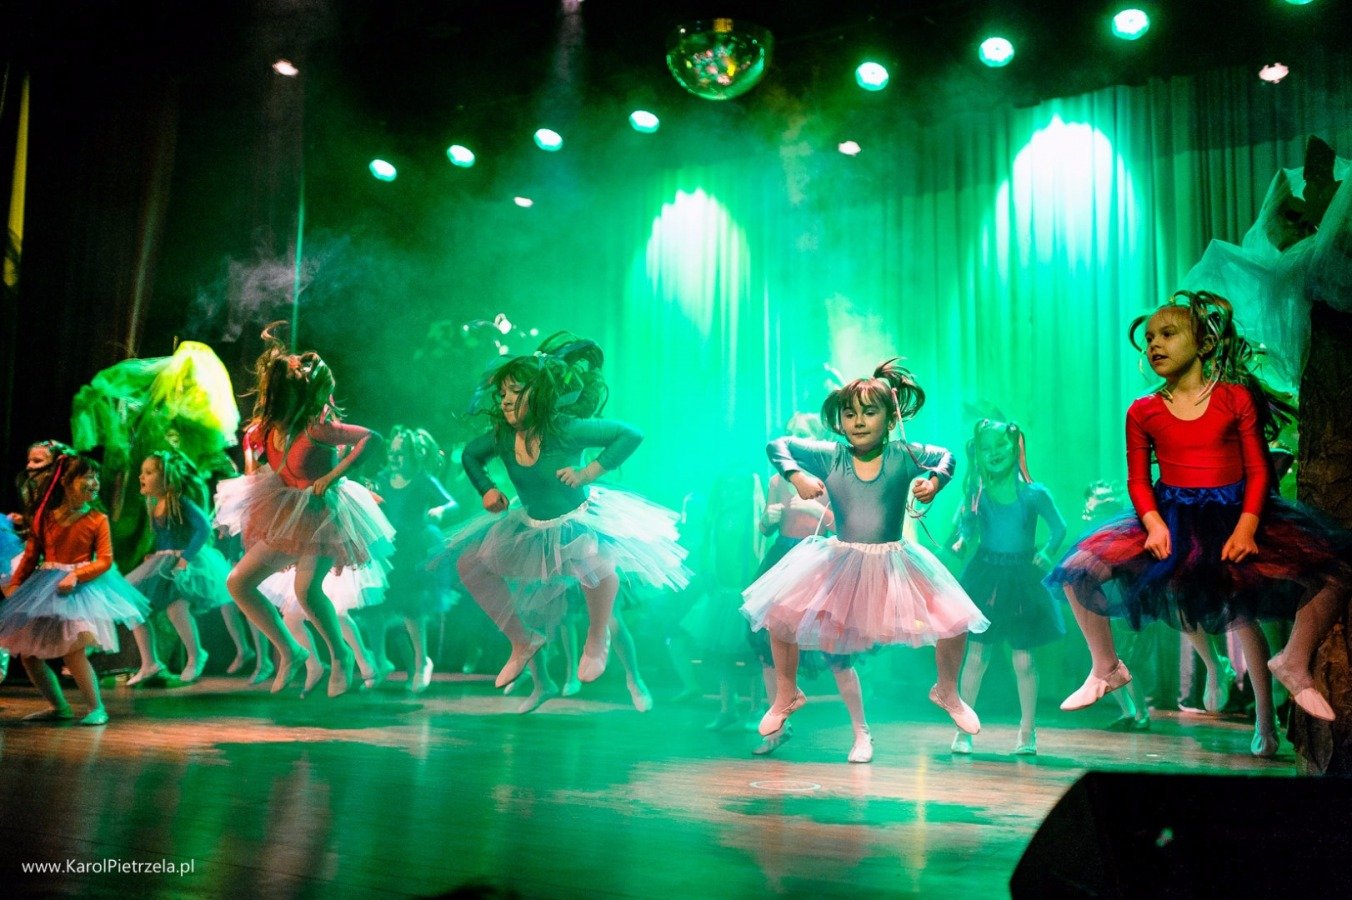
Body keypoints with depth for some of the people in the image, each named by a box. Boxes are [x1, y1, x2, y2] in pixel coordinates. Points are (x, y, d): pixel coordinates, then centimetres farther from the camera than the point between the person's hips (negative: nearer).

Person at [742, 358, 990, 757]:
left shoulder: (902, 455, -7)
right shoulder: (828, 456, -7)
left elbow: (945, 456, 8)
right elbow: (777, 445, 0)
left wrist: (934, 481, -13)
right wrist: (796, 476, -17)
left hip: (894, 563, 0)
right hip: (838, 561, 1)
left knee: (955, 621, -7)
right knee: (779, 615, -10)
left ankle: (947, 692, 26)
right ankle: (786, 695, 18)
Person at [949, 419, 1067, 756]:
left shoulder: (1033, 494, -6)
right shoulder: (978, 492, -1)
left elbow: (1059, 528, 2)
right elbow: (966, 529, 6)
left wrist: (1046, 553, -10)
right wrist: (961, 543, -13)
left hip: (1020, 579, -1)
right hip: (984, 576, 1)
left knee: (1023, 659, 2)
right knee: (977, 655, 1)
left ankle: (1027, 732, 17)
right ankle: (964, 729, 11)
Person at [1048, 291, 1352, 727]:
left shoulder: (1237, 397, -1)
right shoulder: (1142, 411, 2)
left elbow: (1258, 470, -3)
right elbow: (1138, 479, 2)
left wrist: (1247, 526, -17)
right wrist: (1154, 524, -17)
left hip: (1235, 511, 0)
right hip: (1170, 514, 1)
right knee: (1079, 569, -17)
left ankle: (1294, 665, 7)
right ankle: (1106, 669, 6)